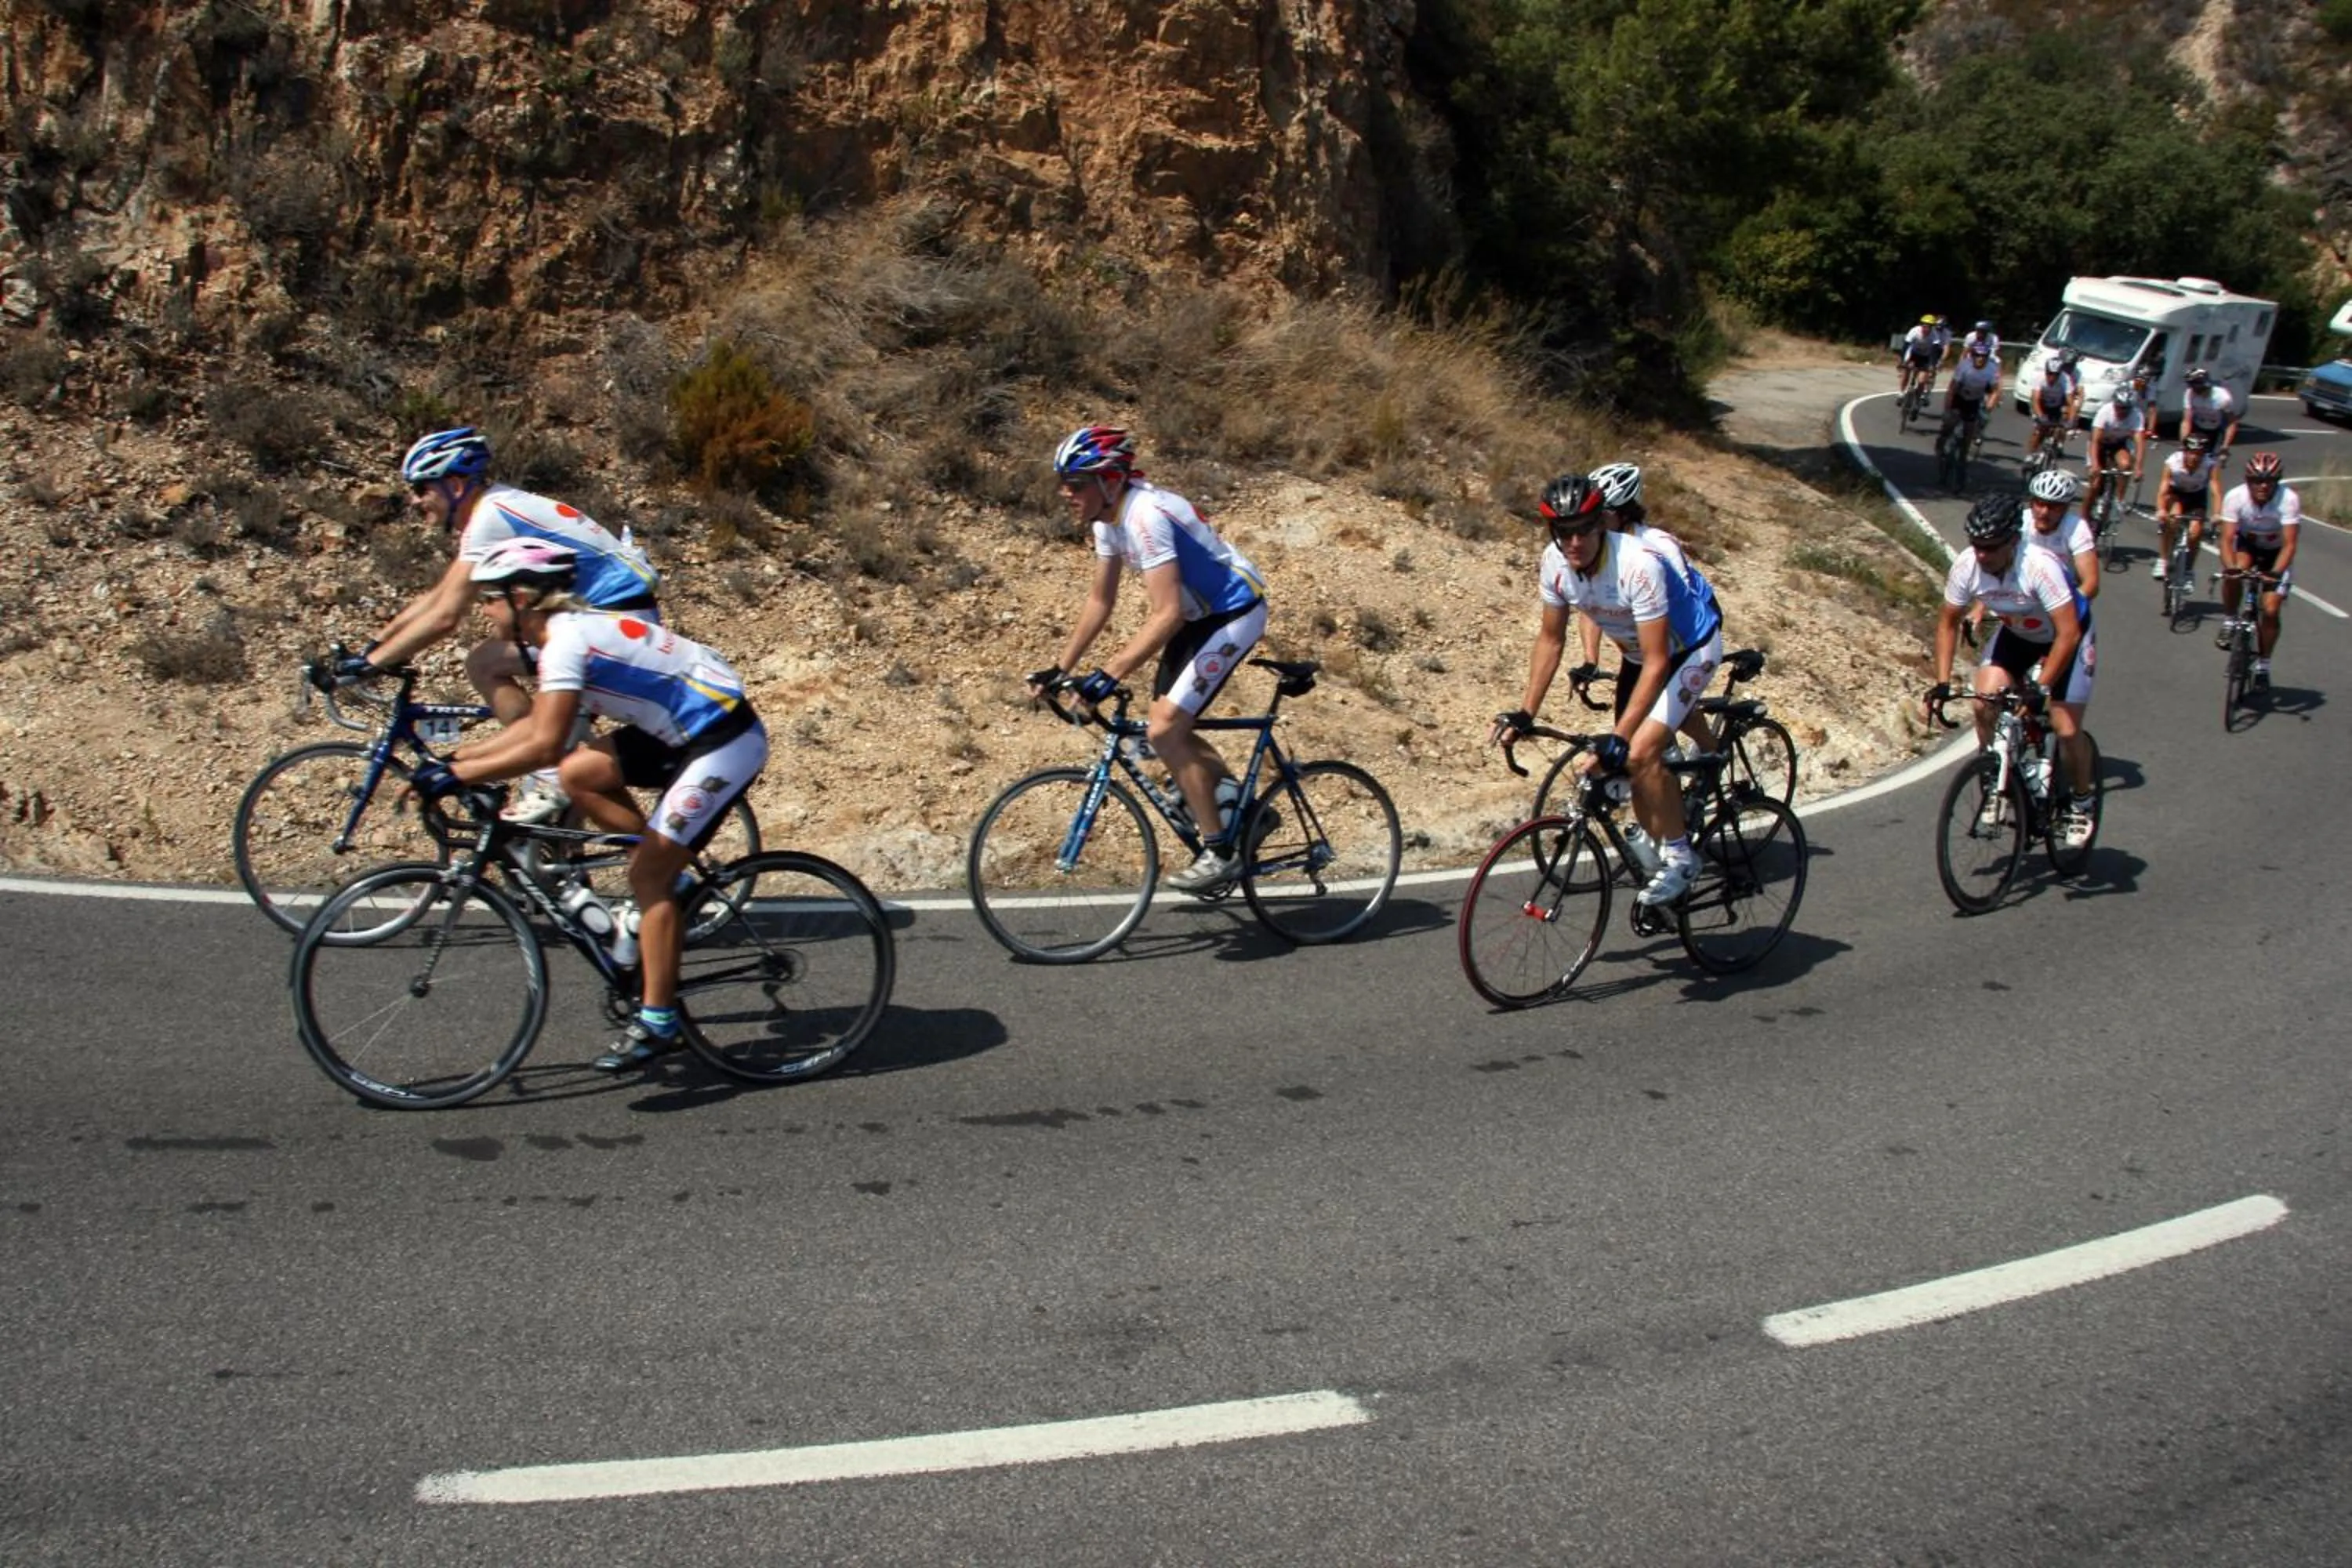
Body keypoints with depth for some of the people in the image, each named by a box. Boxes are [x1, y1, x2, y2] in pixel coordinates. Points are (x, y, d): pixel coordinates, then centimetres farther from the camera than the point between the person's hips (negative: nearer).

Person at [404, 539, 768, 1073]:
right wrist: (453, 757, 11)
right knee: (580, 775, 2)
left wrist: (454, 776, -21)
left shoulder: (567, 638, -19)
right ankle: (667, 868, 14)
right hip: (683, 731, 9)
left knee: (647, 875, -8)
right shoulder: (568, 627, 9)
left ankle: (658, 1023, -1)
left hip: (726, 741, -9)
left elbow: (544, 746, -27)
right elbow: (536, 725, 17)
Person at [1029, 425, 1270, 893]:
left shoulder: (1144, 516, -28)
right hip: (1199, 613, 10)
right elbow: (1100, 601, 10)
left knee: (1164, 730, -15)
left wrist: (1108, 676, -37)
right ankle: (1241, 804, 24)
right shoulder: (1107, 517, 1)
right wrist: (1060, 669, 6)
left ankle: (1220, 851, -6)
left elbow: (1166, 614, -34)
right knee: (1167, 726, 11)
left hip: (1235, 613, -10)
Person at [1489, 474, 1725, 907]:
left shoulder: (1638, 565, -37)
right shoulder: (1555, 564, -18)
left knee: (1640, 752, -22)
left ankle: (1680, 855, -4)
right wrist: (1524, 714, -10)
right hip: (1638, 653, 7)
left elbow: (1657, 663, -37)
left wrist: (1618, 738, -42)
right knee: (1625, 759, 7)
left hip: (1690, 649, -7)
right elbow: (1551, 640, -3)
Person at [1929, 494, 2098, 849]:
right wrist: (1942, 682, -17)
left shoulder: (2039, 566, -37)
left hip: (2065, 637, -4)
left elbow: (2068, 633, -37)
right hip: (2016, 635, 4)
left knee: (2066, 730, -10)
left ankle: (2079, 802, 17)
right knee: (1985, 704, -18)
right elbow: (1948, 623, -9)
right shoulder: (1966, 566, -23)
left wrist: (2041, 687, -43)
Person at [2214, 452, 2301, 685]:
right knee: (2233, 574, -34)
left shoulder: (2289, 499, -31)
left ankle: (2263, 666, 10)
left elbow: (2289, 544, -33)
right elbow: (2227, 539, -30)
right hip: (2247, 545, 1)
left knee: (2270, 611, -9)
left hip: (2276, 553, -1)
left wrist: (2276, 573, -49)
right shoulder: (2235, 497, -27)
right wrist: (2230, 567, -48)